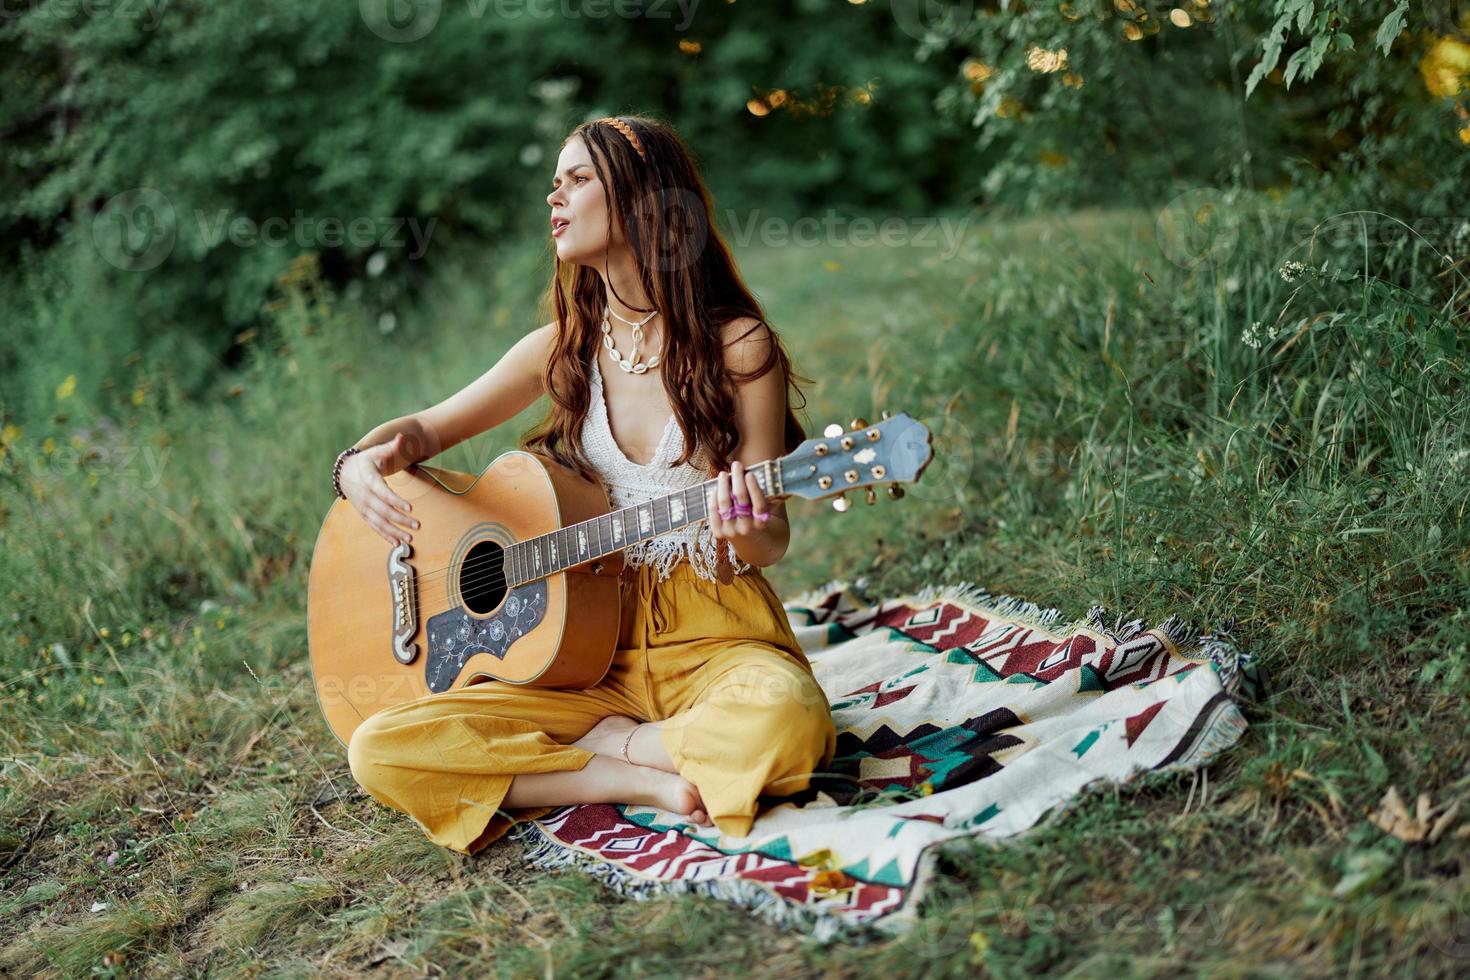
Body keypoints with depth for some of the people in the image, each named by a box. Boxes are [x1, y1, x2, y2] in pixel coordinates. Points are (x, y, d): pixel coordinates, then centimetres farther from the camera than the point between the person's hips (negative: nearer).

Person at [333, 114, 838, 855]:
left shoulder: (737, 347, -4)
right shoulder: (564, 348, 8)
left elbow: (773, 537, -3)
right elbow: (425, 428, 16)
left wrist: (745, 533, -28)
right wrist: (361, 464, -7)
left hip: (713, 634, -3)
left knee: (784, 719, -40)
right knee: (379, 751, -17)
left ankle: (600, 744, -11)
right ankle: (642, 780, -13)